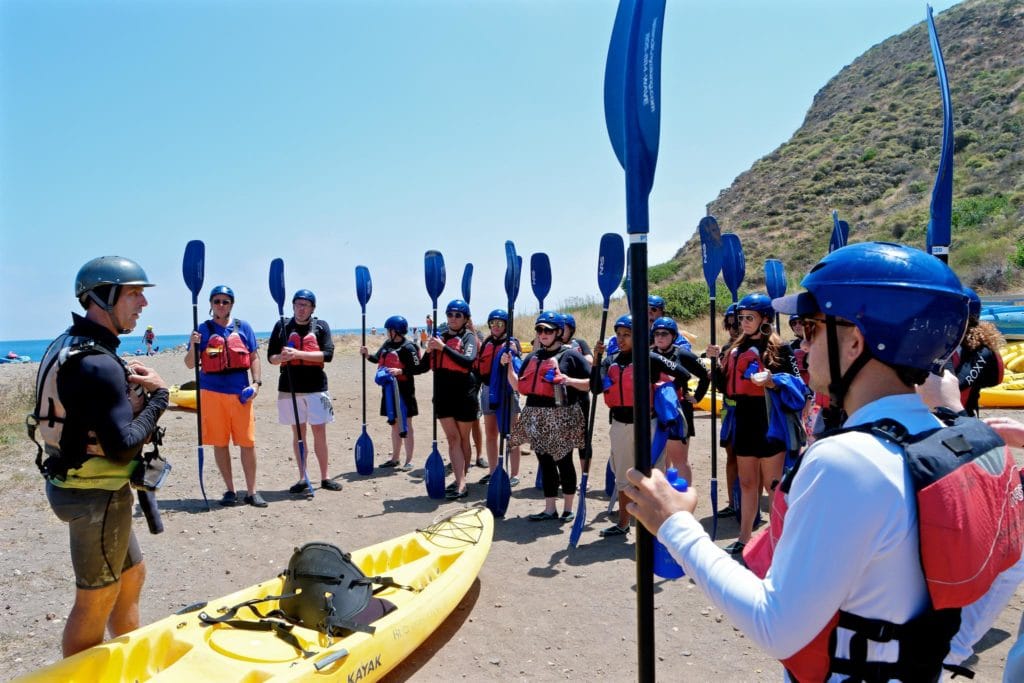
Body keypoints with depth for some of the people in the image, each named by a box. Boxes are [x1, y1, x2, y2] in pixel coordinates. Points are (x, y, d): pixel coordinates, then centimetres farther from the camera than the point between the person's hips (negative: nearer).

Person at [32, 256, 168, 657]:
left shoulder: (69, 347, 8)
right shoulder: (98, 365, -24)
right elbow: (123, 445, -26)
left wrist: (130, 383, -6)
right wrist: (158, 395, -14)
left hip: (78, 484, 10)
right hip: (97, 495, -10)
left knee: (132, 576, 22)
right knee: (96, 601, 5)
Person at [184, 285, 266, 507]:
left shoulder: (243, 327, 9)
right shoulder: (203, 329, 6)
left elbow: (254, 357, 10)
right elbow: (190, 364, 5)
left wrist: (256, 383, -3)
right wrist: (193, 345, -14)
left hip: (241, 393, 0)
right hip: (212, 392, 0)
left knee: (247, 443, 0)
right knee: (220, 443, 6)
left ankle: (251, 491, 10)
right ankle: (230, 490, 19)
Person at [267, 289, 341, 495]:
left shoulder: (321, 326, 3)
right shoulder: (282, 326, 6)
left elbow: (328, 354, -9)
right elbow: (271, 356, 6)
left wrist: (298, 354, -18)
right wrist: (281, 357, -18)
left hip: (316, 387, -1)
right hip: (289, 388, 1)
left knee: (320, 432, 2)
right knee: (298, 433, 8)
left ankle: (325, 477, 12)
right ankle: (303, 478, 15)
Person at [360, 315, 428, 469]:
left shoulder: (407, 347, -14)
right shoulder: (388, 344, 8)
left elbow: (418, 368, -16)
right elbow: (378, 358, 20)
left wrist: (400, 371, -25)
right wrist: (367, 355, 3)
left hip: (404, 390, -8)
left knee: (406, 425, 1)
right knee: (395, 424, 16)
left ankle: (409, 460, 9)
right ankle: (394, 458, 26)